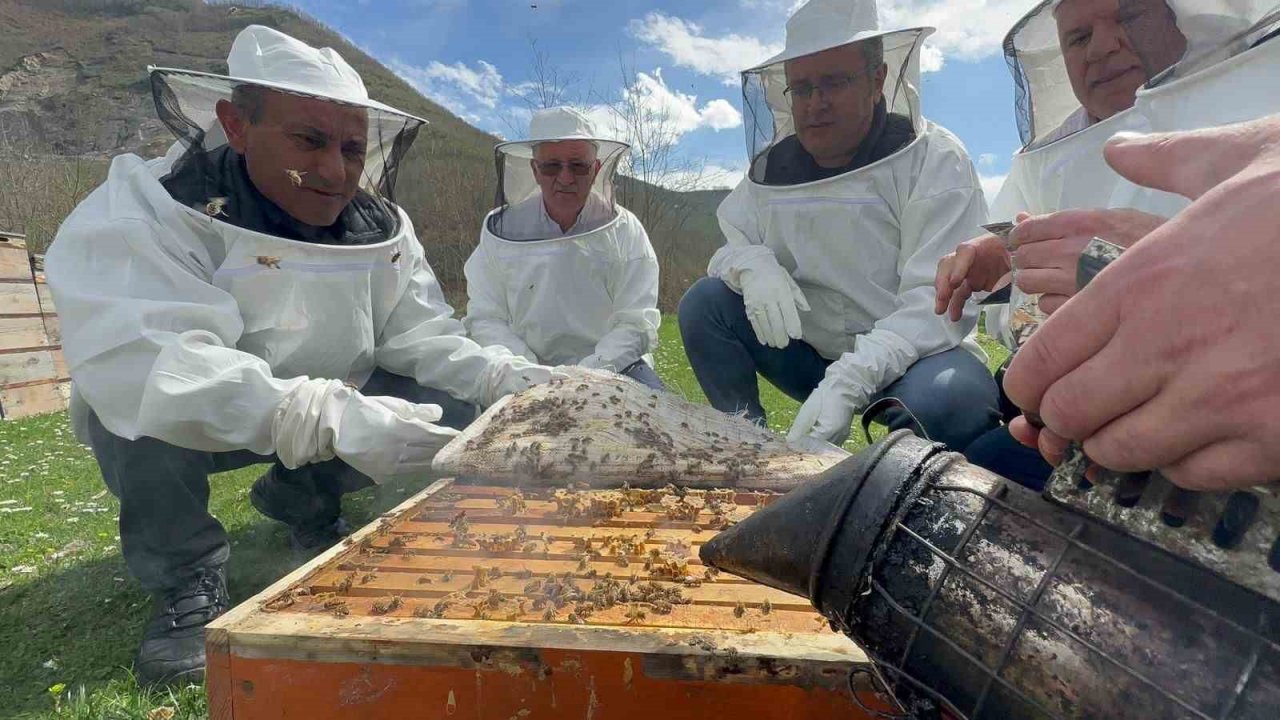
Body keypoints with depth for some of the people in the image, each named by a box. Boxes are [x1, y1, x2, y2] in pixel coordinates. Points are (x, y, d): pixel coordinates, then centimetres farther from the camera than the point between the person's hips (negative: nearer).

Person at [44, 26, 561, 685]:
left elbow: (421, 336, -10)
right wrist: (330, 417, -54)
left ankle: (301, 496, 13)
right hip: (184, 424, -4)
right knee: (145, 394, -35)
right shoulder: (145, 210, -25)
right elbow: (136, 361, -41)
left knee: (453, 405, -12)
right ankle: (185, 575, -8)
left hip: (336, 418, 5)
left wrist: (505, 377, -29)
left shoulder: (383, 231, -10)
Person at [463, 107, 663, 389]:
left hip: (612, 367, 0)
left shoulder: (625, 230, 1)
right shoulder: (500, 230, 3)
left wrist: (589, 373, -19)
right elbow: (486, 319, 2)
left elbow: (636, 323, -3)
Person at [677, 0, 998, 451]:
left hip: (911, 354, -3)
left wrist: (849, 380, -35)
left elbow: (943, 304, -20)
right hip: (807, 349, 4)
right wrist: (752, 264, -21)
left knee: (949, 396, -37)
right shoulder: (770, 168, 1)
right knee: (704, 303, -15)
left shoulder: (933, 160, -12)